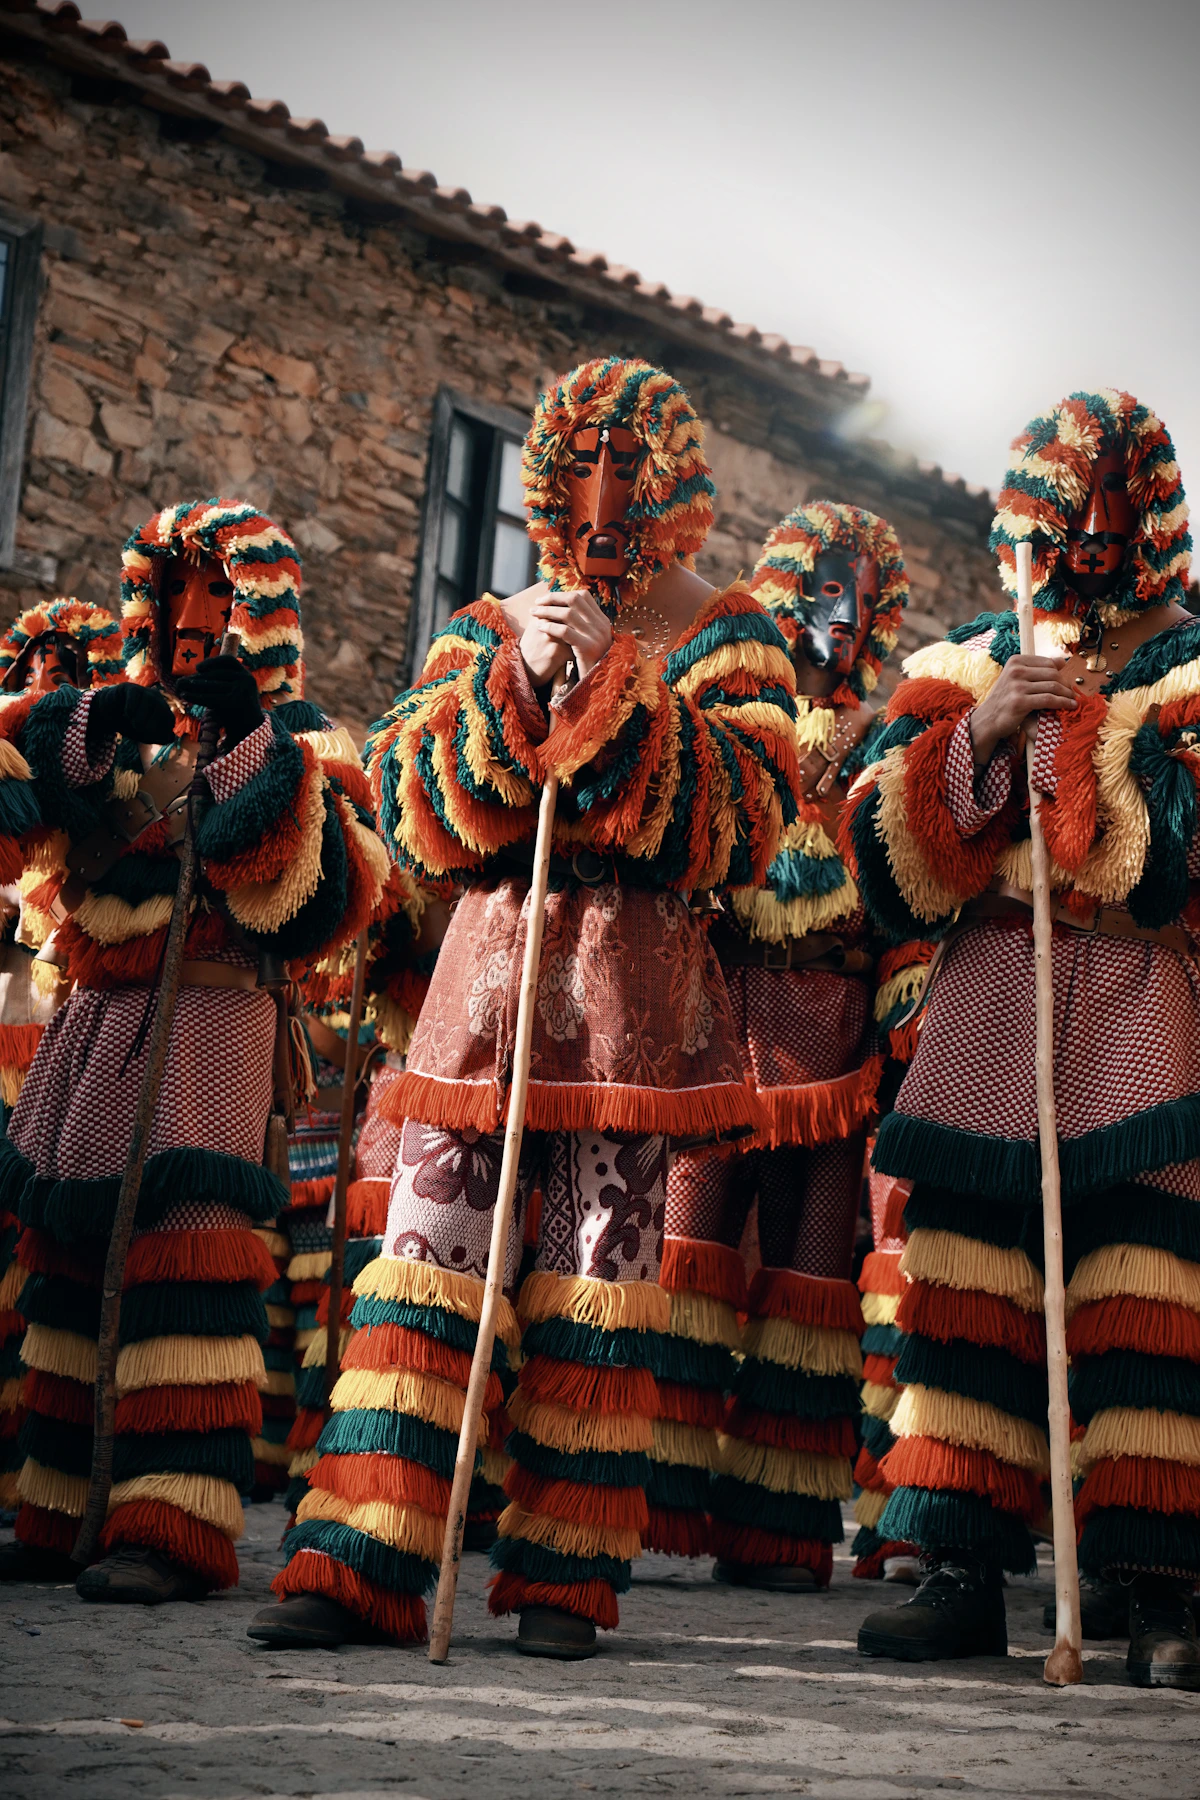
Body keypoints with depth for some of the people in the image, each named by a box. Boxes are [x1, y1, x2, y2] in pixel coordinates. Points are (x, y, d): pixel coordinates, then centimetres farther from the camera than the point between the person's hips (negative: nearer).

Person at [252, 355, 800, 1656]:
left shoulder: (724, 640, 7)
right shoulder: (489, 630, 15)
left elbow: (746, 824, -8)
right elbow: (410, 815, 3)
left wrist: (617, 685, -15)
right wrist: (512, 681, -11)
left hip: (635, 978, -2)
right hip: (490, 957, 3)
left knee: (601, 1267, -2)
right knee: (424, 1246, -5)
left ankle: (565, 1576, 6)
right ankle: (361, 1563, -4)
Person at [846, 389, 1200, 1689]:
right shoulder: (967, 669, 15)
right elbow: (889, 868, 3)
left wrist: (1082, 732, -10)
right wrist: (979, 736, -11)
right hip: (988, 1013, 3)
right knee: (970, 1286, -1)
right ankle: (966, 1576, 4)